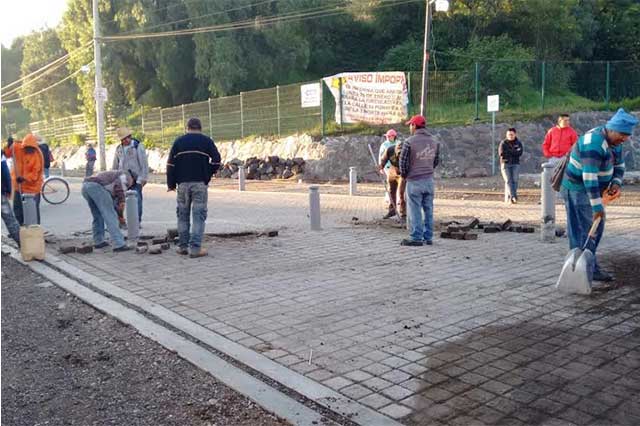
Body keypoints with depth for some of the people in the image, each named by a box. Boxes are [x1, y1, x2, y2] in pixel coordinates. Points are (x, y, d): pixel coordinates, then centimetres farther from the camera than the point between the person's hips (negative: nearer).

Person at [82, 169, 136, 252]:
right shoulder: (127, 176, 15)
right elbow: (119, 184, -11)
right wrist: (122, 200, -3)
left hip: (86, 186, 9)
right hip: (96, 186, -9)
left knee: (98, 216, 24)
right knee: (110, 216, -6)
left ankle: (98, 241, 29)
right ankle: (118, 244, -9)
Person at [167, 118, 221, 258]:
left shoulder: (179, 141, 8)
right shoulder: (206, 141, 3)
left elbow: (171, 164, 3)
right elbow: (216, 160, -4)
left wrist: (171, 183, 9)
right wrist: (208, 175, 10)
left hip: (183, 183, 2)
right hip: (200, 183, -2)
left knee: (183, 214, 13)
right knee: (199, 215, -1)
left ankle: (182, 246, 16)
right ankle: (195, 248, -6)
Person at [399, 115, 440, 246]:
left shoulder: (409, 142, -13)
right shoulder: (434, 142, 7)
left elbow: (403, 161, -10)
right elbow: (436, 160, 13)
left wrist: (404, 175, 6)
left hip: (414, 181, -6)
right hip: (429, 180, 6)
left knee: (415, 210, 0)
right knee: (428, 209, 10)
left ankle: (416, 238, 2)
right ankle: (428, 237, 15)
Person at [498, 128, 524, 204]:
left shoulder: (518, 143, 11)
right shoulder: (503, 143, 8)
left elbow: (520, 152, -5)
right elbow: (501, 154, -6)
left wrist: (508, 152, -7)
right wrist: (514, 152, -5)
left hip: (515, 164, 1)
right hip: (505, 164, -1)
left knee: (515, 179, -16)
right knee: (508, 180, -17)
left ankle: (510, 197, -15)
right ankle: (513, 196, -25)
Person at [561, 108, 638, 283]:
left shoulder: (614, 141, 4)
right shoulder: (593, 144, -28)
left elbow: (619, 165, 15)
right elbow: (589, 177, -33)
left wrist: (616, 183, -7)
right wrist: (597, 206, -33)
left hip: (591, 188, 10)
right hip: (577, 189, -10)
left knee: (597, 227, 14)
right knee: (584, 229, -6)